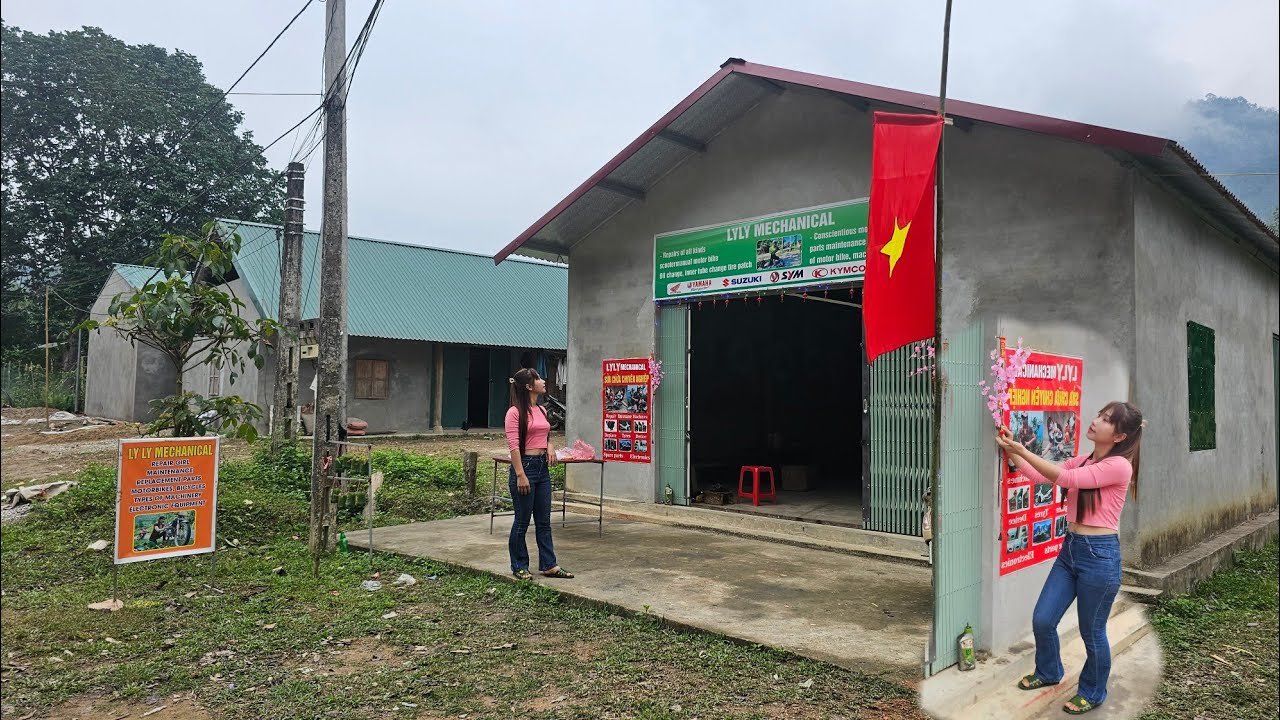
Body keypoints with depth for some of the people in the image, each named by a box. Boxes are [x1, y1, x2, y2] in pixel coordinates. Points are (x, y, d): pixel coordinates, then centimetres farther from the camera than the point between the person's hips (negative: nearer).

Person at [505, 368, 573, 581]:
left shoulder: (541, 411, 12)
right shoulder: (515, 412, -11)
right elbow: (513, 445, -15)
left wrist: (550, 446, 2)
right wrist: (520, 474, -20)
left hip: (542, 467, 8)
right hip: (525, 465, -7)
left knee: (544, 521, 11)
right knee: (522, 521, 3)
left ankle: (548, 565, 18)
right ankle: (519, 567, 16)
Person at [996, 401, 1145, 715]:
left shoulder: (1119, 466, -16)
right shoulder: (1082, 461, 9)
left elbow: (1066, 479, -23)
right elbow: (1041, 476, 9)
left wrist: (1022, 450, -23)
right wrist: (1011, 452, -3)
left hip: (1100, 554, -7)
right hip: (1070, 548, 8)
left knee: (1092, 632, 10)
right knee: (1042, 620, 12)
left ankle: (1093, 692, 32)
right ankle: (1049, 672, 38)